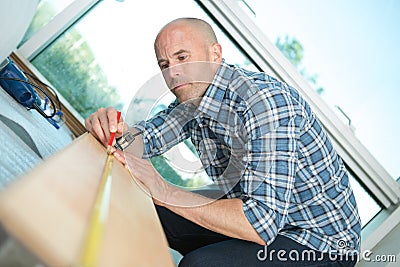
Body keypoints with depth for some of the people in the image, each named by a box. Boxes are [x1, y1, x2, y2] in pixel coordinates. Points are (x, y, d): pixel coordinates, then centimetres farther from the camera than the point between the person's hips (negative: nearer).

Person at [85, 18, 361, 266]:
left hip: (321, 244, -7)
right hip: (264, 214, 8)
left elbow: (262, 222, -34)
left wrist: (164, 192, -29)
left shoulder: (265, 100, -29)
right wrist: (116, 130, -20)